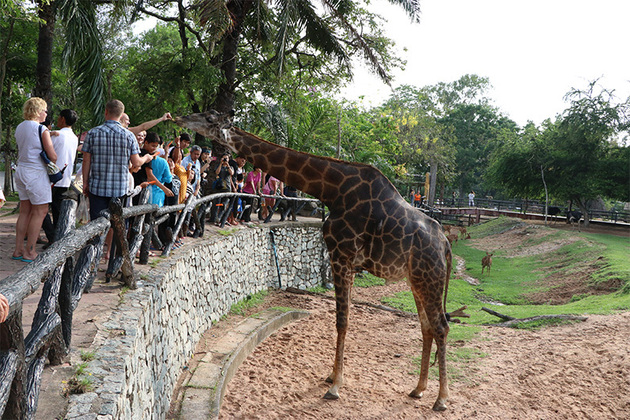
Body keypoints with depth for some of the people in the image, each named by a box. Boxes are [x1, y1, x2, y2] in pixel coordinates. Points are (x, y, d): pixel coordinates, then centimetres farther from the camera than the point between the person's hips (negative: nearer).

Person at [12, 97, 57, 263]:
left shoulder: (19, 127, 11)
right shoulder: (41, 129, -13)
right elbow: (52, 156, -14)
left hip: (21, 169, 8)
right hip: (35, 172, -8)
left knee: (25, 211, 13)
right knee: (40, 211, 0)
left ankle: (18, 250, 17)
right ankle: (29, 252, 2)